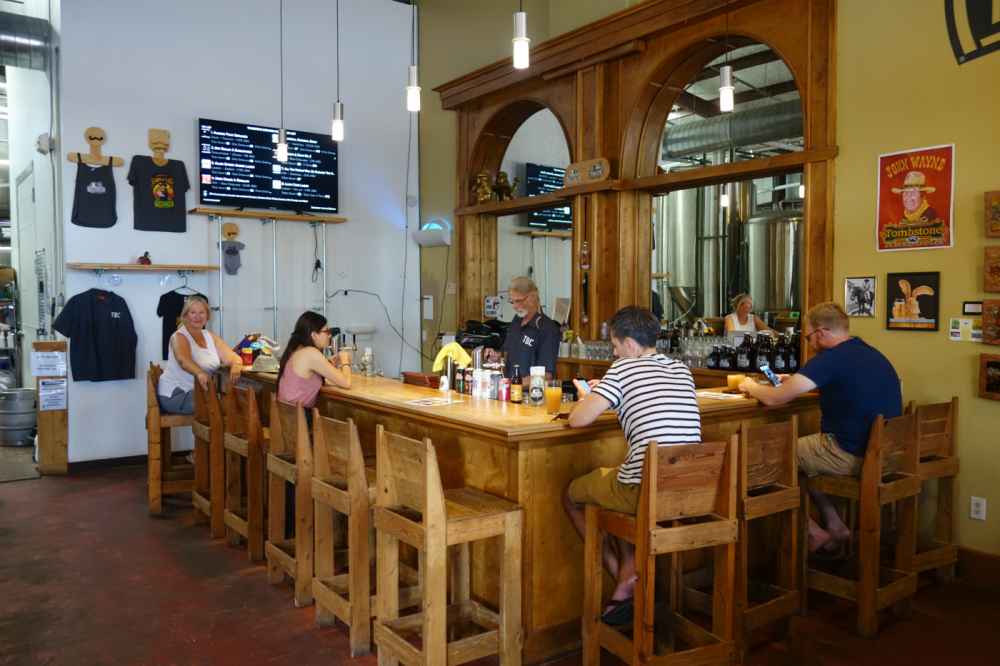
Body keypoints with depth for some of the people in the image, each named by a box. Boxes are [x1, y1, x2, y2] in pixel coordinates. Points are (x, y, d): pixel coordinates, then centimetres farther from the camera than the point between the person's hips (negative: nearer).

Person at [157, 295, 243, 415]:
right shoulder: (178, 337, -8)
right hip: (175, 394, -6)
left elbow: (230, 357, -1)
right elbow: (183, 360, -29)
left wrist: (236, 365, -27)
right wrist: (200, 373, -51)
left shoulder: (210, 336, 11)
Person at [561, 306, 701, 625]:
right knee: (614, 475, 35)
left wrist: (589, 397, 11)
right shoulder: (682, 370, 12)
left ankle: (622, 575, 17)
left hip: (645, 494, -7)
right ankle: (629, 569, 20)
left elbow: (578, 420, -12)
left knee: (570, 494, 20)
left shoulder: (625, 368, -9)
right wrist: (606, 393, 27)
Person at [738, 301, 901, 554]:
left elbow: (773, 399, -18)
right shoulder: (872, 354, 11)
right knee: (802, 449, 26)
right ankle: (834, 525, 22)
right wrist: (796, 381, 23)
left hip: (851, 456, -9)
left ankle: (814, 533, 15)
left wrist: (752, 387, 3)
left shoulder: (832, 358, -18)